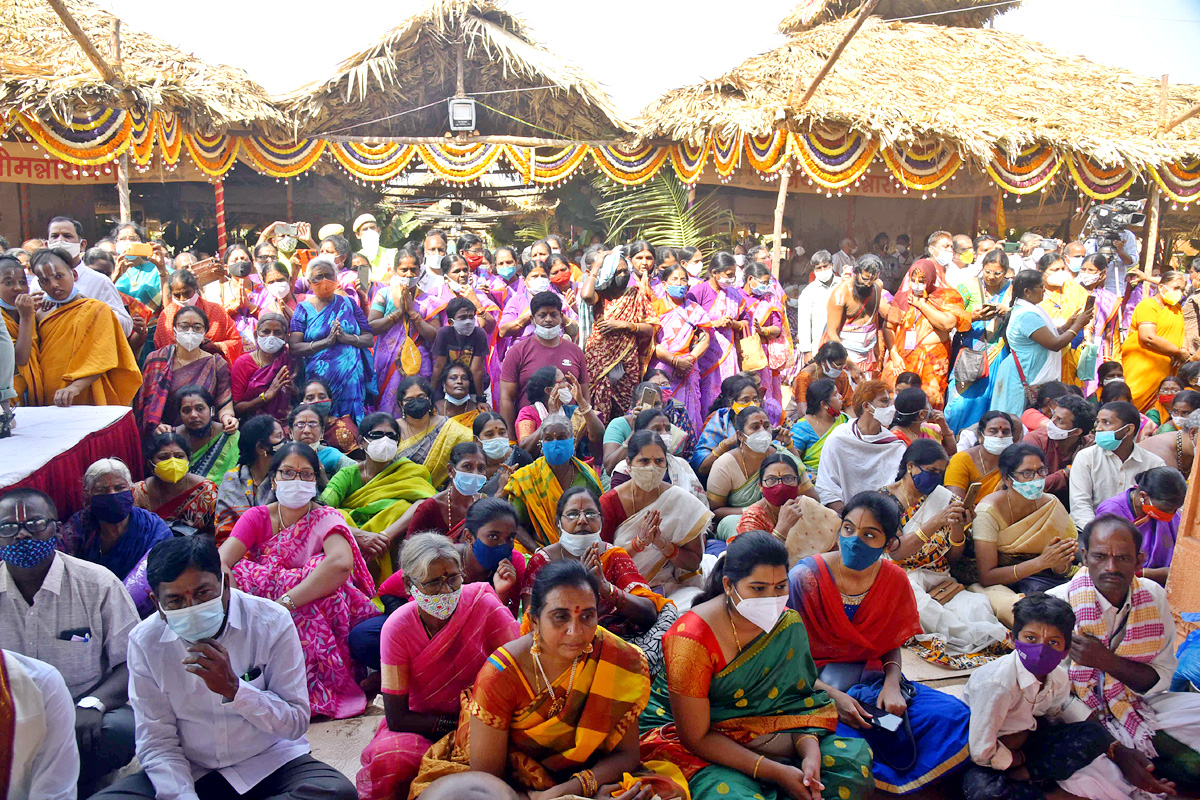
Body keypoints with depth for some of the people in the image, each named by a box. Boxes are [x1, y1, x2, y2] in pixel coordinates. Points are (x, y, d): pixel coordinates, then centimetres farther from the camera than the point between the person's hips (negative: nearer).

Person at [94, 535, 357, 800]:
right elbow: (156, 742, -5)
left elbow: (296, 724, -13)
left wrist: (233, 688, -27)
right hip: (191, 770, 1)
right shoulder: (145, 641, -7)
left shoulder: (271, 622, -14)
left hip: (270, 762, -1)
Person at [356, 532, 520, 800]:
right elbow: (397, 718, -12)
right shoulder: (397, 629, -15)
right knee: (392, 758, -32)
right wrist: (458, 726, -19)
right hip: (423, 725, 0)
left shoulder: (483, 603, -16)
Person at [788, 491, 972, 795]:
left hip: (870, 677, 5)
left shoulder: (895, 581, -2)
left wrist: (892, 683, -9)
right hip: (815, 683, -5)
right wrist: (832, 695, -22)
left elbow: (892, 645, 11)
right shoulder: (805, 578, -16)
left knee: (955, 716, -15)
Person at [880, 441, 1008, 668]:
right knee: (916, 600, -39)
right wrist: (936, 523, -25)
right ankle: (976, 635, -38)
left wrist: (957, 528, -9)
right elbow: (896, 552, -15)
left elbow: (953, 558, 12)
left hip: (937, 582, 4)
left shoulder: (943, 498, 11)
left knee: (979, 605, -28)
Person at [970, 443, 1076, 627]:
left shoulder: (1051, 505, -2)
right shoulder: (988, 511, -15)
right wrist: (1041, 562, -26)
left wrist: (1059, 562, -23)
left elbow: (1061, 569, 4)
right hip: (997, 584, -4)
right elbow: (987, 577, -18)